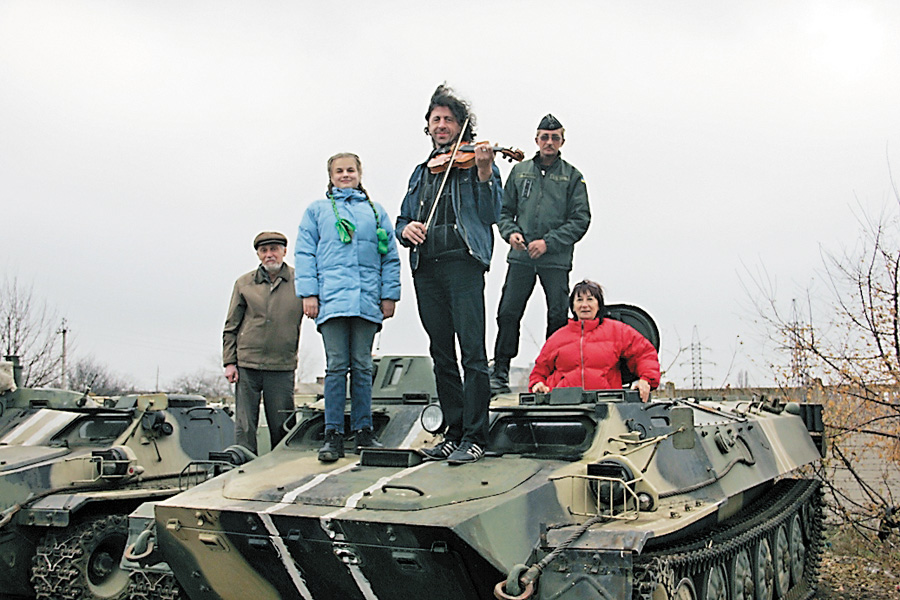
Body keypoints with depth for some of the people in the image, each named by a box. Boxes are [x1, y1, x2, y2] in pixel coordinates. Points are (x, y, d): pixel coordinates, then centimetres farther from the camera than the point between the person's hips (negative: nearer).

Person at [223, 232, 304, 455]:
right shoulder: (244, 283, 9)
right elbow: (231, 327, 11)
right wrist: (229, 362, 4)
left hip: (282, 367, -1)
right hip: (247, 365, 1)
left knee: (281, 428, 3)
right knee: (244, 428, 1)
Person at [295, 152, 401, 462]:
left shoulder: (376, 212, 19)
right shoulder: (317, 211, 17)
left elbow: (390, 257, 15)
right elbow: (304, 253, 9)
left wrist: (389, 294, 5)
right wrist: (308, 293, -2)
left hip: (367, 300, 2)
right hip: (332, 298, -1)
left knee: (362, 366, 3)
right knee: (337, 365, -7)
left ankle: (363, 431, 9)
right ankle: (333, 435, -4)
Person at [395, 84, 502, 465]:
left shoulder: (477, 162, 8)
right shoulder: (422, 173, 24)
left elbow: (490, 214, -4)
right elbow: (401, 222, 24)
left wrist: (484, 173, -17)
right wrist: (406, 229, 0)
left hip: (463, 265, -6)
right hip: (426, 269, 6)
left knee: (473, 353, -11)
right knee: (442, 356, 8)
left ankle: (474, 439, -8)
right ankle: (453, 434, 16)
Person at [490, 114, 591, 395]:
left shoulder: (572, 176, 5)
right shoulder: (519, 171, 12)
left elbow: (580, 219, -1)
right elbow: (505, 210, 16)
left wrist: (548, 242, -11)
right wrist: (511, 232, -6)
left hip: (556, 259, -1)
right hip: (521, 258, 1)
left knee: (558, 318, 0)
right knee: (508, 313, -3)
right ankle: (500, 373, 6)